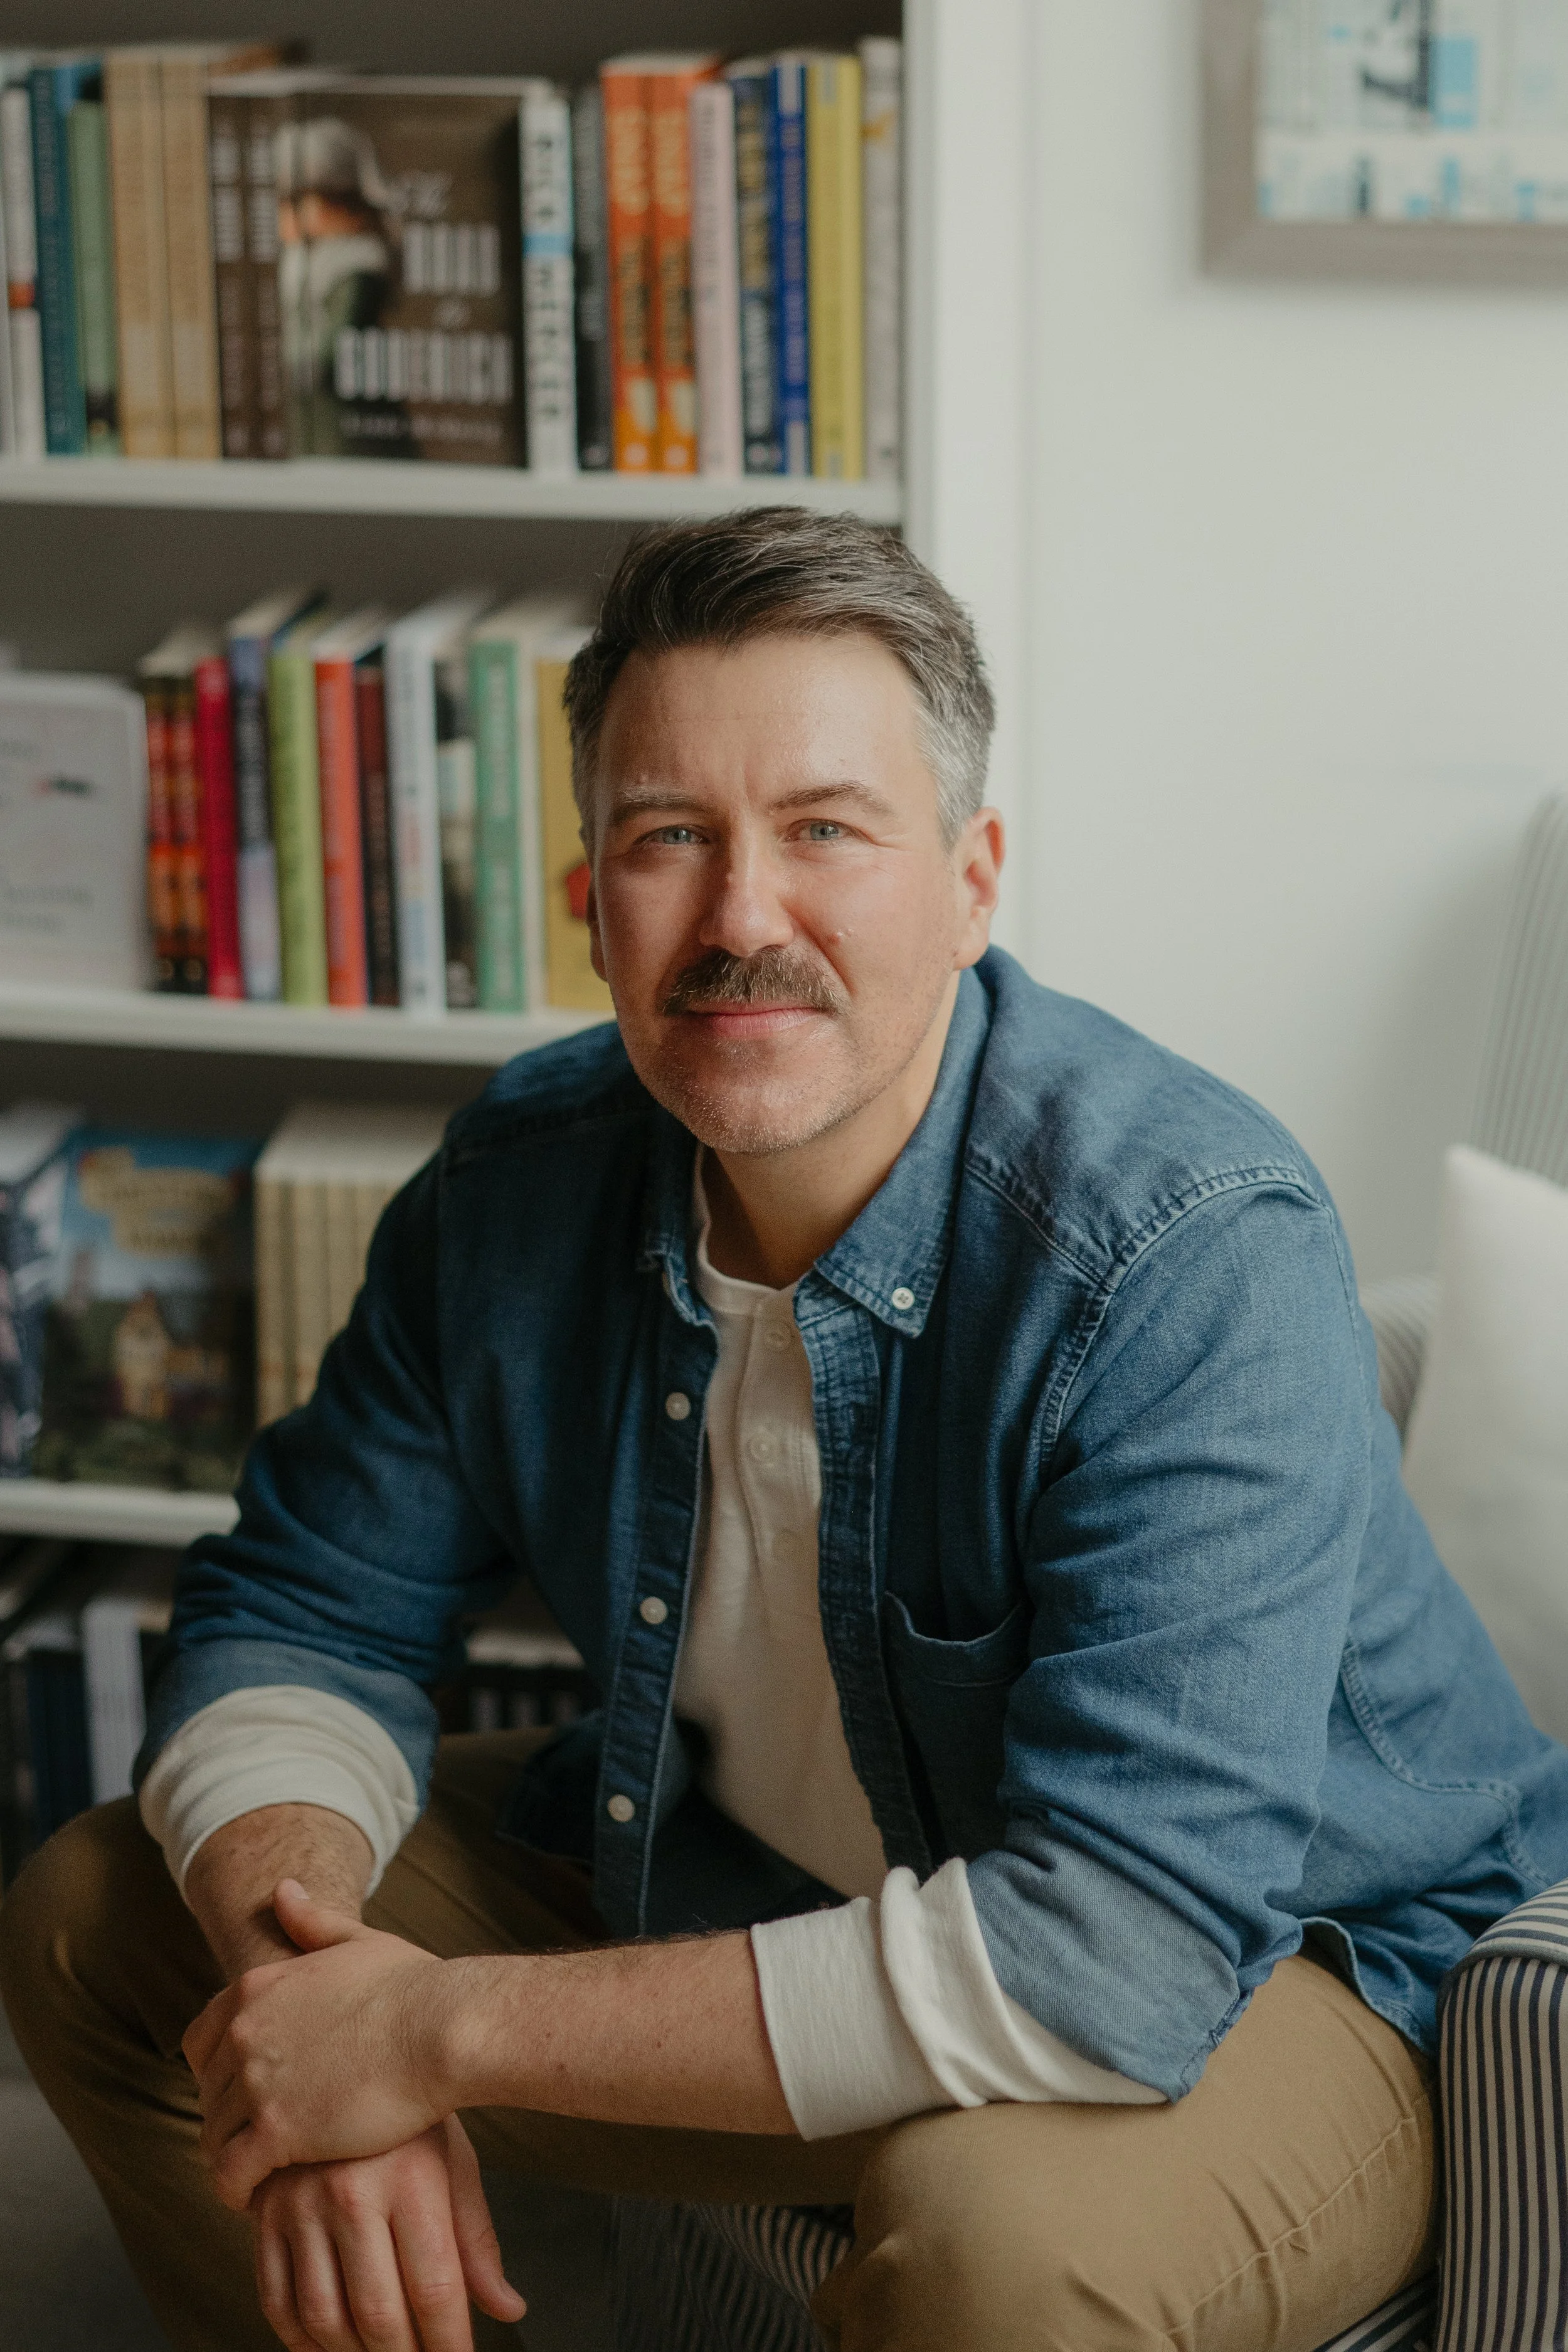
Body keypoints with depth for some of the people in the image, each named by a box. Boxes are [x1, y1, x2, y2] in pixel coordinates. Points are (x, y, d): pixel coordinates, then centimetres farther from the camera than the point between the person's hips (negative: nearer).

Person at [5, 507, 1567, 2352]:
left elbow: (1119, 1955, -38)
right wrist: (311, 1974, -23)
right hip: (739, 1884, 6)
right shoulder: (519, 1189, -9)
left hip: (1256, 1974, -6)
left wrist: (449, 2030, -34)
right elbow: (298, 1618, 1)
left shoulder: (1199, 1262, -31)